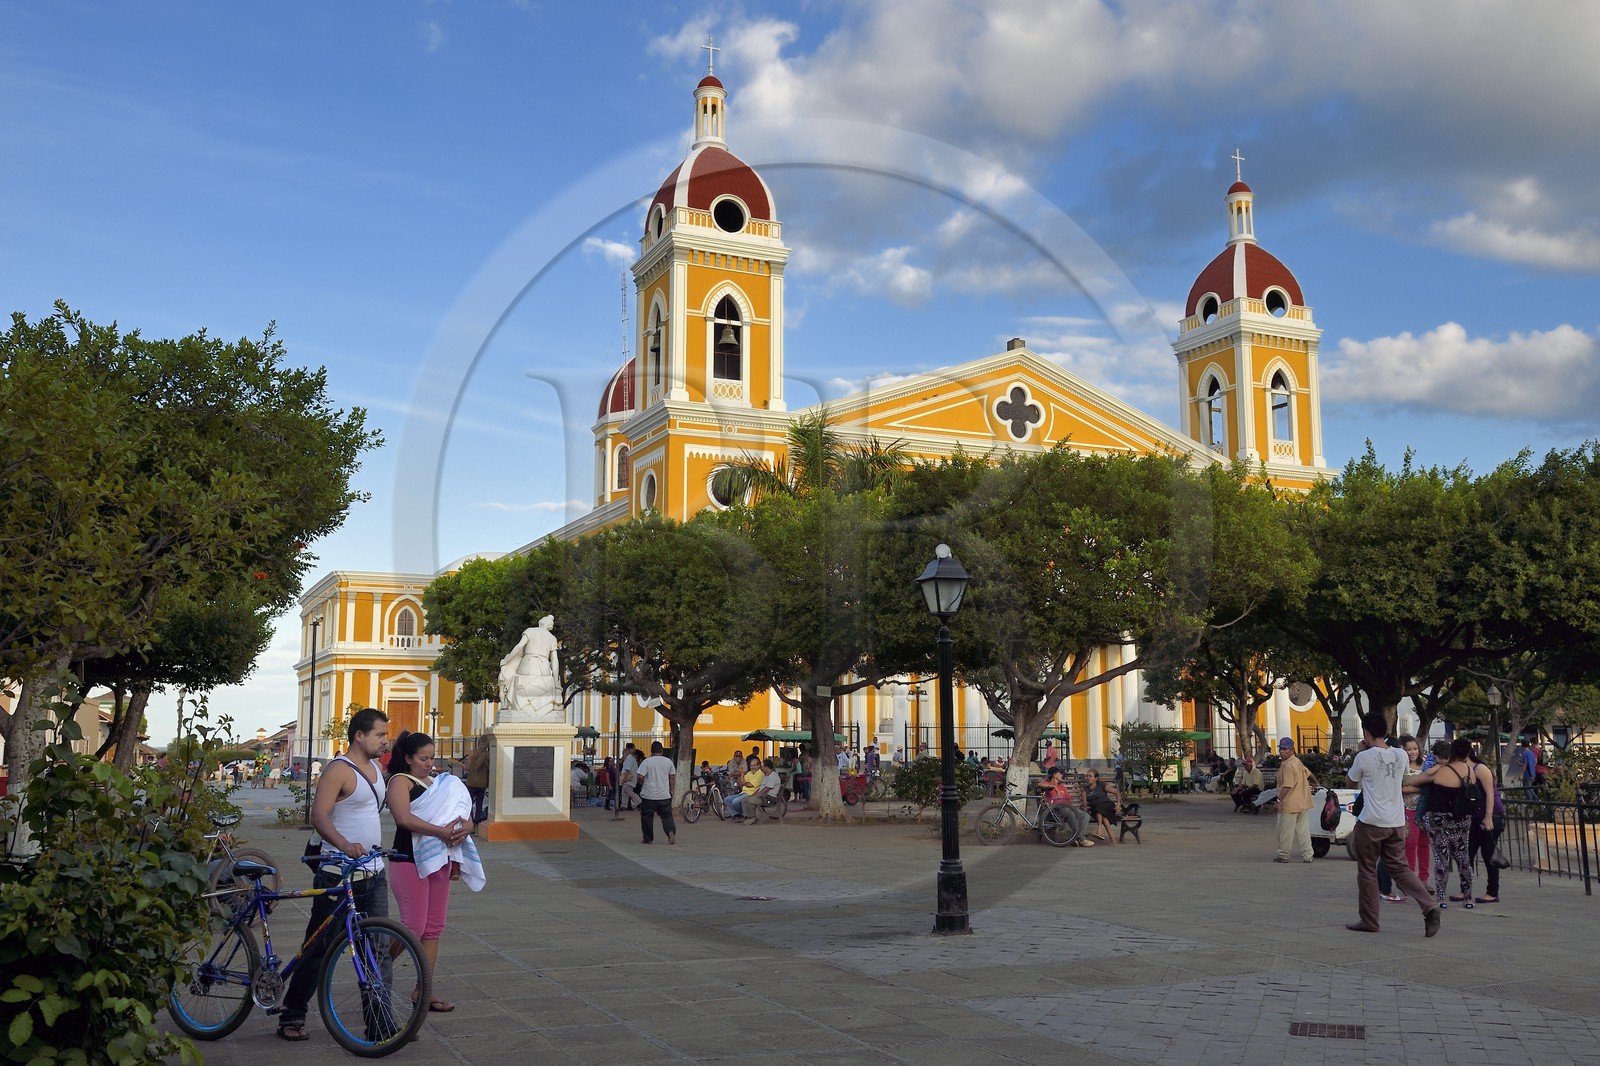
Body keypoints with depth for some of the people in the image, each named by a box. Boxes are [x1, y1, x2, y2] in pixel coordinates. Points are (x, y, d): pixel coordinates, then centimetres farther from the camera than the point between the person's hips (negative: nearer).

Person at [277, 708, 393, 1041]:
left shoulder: (375, 769, 15)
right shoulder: (339, 770, -12)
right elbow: (319, 816, -23)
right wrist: (344, 845, -38)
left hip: (373, 874, 7)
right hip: (339, 875, -7)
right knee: (318, 949, 3)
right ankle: (291, 1017, 16)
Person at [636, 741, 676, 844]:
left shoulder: (646, 762, -7)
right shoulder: (668, 761, 3)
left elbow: (640, 777, -13)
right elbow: (672, 778, 8)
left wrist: (644, 782, 9)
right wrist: (671, 790, 19)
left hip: (649, 795, -2)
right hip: (664, 795, 2)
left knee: (647, 817, 10)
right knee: (667, 816, 7)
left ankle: (648, 839, 14)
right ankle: (671, 831, -17)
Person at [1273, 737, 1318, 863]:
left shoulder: (1287, 765, -17)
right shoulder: (1298, 761, 12)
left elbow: (1287, 786, -24)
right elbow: (1308, 774, 27)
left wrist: (1279, 799, -25)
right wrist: (1314, 783, 46)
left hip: (1290, 804, -9)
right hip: (1303, 803, 9)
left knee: (1285, 831, 1)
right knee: (1303, 830, 12)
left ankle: (1283, 855, 8)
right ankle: (1307, 855, 14)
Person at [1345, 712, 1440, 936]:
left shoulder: (1364, 758, -11)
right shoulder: (1400, 755, 4)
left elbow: (1352, 780, 6)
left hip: (1370, 823, -5)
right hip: (1396, 822, 5)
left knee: (1367, 871, 7)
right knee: (1400, 868, 12)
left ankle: (1369, 920, 13)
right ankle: (1429, 907, -7)